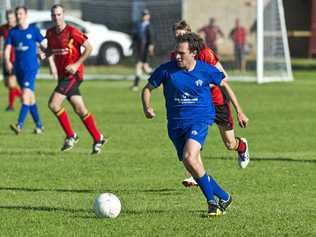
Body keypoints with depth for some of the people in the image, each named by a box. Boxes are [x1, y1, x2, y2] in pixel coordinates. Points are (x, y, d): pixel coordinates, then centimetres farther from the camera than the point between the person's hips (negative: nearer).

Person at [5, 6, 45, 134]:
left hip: (31, 67, -5)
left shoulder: (34, 30, -2)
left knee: (26, 94, -17)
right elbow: (7, 49, 3)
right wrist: (7, 61, -16)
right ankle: (39, 125, 22)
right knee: (30, 97, 12)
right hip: (18, 68, 5)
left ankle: (20, 125, -26)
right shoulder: (13, 32, 7)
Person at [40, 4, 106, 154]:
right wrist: (45, 54, 0)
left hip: (73, 74, -7)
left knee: (54, 104, -16)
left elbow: (89, 48, -10)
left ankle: (70, 136, -3)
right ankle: (98, 139, 18)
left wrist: (77, 64, -17)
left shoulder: (72, 32, -13)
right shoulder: (50, 33, 7)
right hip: (62, 75, 7)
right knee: (80, 110, 9)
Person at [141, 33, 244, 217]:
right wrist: (147, 107, -14)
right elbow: (148, 89, 6)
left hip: (199, 120, -4)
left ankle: (213, 201, -13)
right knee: (194, 169, 3)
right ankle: (224, 197, 21)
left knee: (189, 158, -26)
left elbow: (224, 85, 11)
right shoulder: (167, 69, -5)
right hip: (176, 124, 4)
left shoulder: (206, 70, -7)